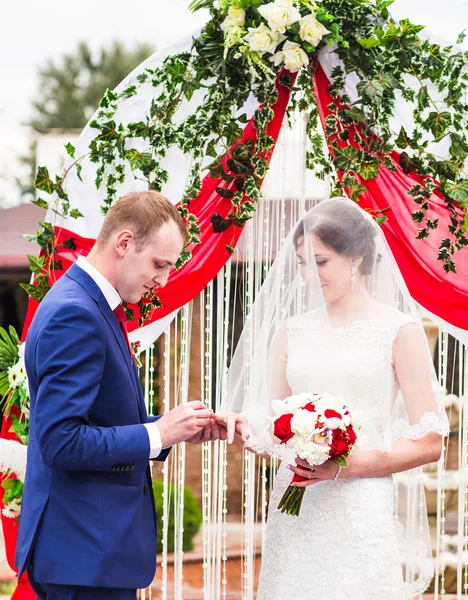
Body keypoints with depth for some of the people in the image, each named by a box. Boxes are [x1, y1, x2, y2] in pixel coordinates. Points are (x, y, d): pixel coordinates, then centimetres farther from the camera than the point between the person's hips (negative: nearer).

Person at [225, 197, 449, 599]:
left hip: (361, 514, -4)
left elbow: (428, 443, -5)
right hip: (294, 514, 4)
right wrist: (245, 431, -6)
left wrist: (344, 466, -15)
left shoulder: (399, 330, -1)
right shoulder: (292, 330, 14)